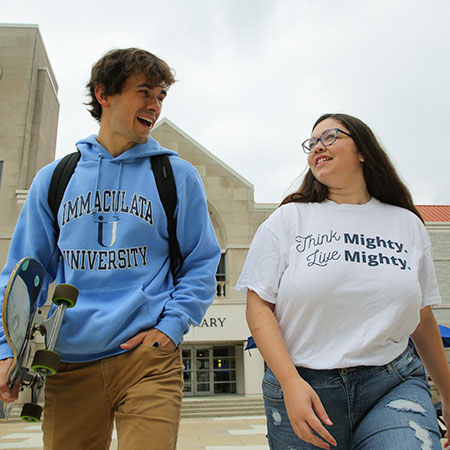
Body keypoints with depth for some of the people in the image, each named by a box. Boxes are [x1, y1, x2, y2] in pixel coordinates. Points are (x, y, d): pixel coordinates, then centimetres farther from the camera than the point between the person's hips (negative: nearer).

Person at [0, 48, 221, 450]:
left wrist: (172, 325, -8)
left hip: (148, 358, -1)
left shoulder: (178, 176, 5)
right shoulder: (53, 179, 10)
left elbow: (202, 265, 6)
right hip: (69, 365, 2)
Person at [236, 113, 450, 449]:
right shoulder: (289, 218, 2)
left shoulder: (408, 224, 8)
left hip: (394, 385, 1)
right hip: (303, 387, 0)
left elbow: (423, 319, 15)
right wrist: (291, 382, -14)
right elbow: (259, 305, -3)